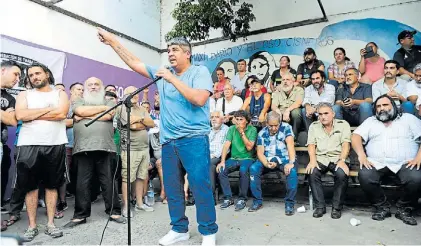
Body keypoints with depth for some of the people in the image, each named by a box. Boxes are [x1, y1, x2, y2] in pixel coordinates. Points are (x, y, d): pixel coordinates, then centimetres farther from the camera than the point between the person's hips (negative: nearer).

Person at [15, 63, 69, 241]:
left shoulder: (60, 94, 9)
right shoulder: (24, 95, 11)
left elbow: (61, 114, -10)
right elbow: (20, 115, -8)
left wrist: (32, 114, -5)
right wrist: (49, 109, -7)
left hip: (55, 145, 0)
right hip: (29, 145, 1)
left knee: (52, 185, 7)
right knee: (30, 186, 5)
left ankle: (50, 223, 16)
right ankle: (32, 226, 16)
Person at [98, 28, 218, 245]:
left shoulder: (199, 72, -1)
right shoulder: (162, 73, 14)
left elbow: (199, 99, -18)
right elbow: (133, 62, 19)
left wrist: (173, 79, -14)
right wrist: (113, 42, 16)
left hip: (193, 139, -6)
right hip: (168, 141, 6)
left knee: (201, 186, -3)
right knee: (171, 188, 11)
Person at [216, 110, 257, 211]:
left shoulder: (252, 129, -1)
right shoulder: (232, 129, 6)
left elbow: (249, 147, -11)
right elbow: (226, 145, -2)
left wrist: (242, 132, -15)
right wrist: (222, 161, -13)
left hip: (247, 158, -3)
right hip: (233, 158, 3)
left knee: (243, 170, -35)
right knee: (221, 170, -23)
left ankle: (242, 199, -17)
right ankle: (228, 198, -10)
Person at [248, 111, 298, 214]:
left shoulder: (286, 128, -4)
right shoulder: (262, 133, 4)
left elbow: (290, 145, -17)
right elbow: (260, 152, -2)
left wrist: (291, 162, -32)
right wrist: (266, 164, -23)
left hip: (284, 159, -2)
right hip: (268, 160, 2)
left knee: (292, 171, -33)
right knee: (253, 168, -23)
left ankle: (289, 203, -15)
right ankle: (258, 201, -9)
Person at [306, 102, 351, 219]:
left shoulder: (343, 124, 9)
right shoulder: (314, 126, 15)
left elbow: (345, 144, -2)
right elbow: (311, 145, 5)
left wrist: (342, 160, -19)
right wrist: (313, 160, -14)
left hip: (337, 159, -1)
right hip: (320, 159, 1)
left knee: (342, 174, -31)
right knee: (312, 172, -29)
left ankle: (337, 207, -11)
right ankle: (320, 206, -14)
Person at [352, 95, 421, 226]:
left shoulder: (408, 118, 19)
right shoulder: (370, 121, 21)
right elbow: (356, 136, 6)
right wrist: (361, 155, -12)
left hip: (405, 163, 0)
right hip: (377, 163, 1)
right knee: (364, 176, -29)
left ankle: (404, 209, -1)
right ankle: (382, 207, -2)